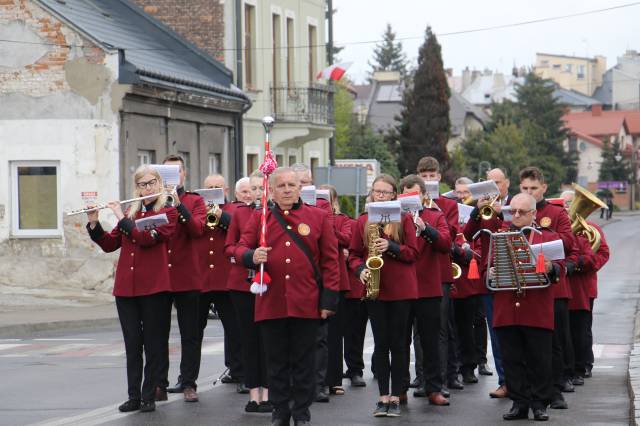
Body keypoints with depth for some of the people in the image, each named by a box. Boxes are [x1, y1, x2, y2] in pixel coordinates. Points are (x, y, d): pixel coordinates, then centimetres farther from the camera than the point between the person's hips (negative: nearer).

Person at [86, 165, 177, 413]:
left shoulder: (168, 213, 0)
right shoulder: (130, 213, 16)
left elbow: (147, 238, -17)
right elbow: (109, 244, 13)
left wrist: (122, 219, -11)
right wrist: (93, 224, -1)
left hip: (154, 288, -5)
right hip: (126, 287, 5)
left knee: (154, 344, 0)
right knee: (132, 344, 6)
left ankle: (149, 396, 5)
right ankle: (134, 396, 11)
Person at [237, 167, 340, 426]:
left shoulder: (318, 218, 5)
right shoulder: (259, 218, 8)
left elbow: (330, 260, 3)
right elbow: (241, 249, 6)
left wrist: (329, 298, -3)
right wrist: (252, 257, -18)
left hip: (306, 304, -1)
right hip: (271, 304, 1)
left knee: (304, 361, 6)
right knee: (277, 362, 8)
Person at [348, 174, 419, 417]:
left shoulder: (404, 219, 1)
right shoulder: (363, 221, 7)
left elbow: (413, 253, -3)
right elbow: (354, 254, 8)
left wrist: (391, 247, -18)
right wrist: (360, 269, -11)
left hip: (400, 290, -2)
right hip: (375, 289, 2)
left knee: (397, 343, 2)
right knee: (381, 343, 4)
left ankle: (396, 397, 8)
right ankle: (383, 396, 9)